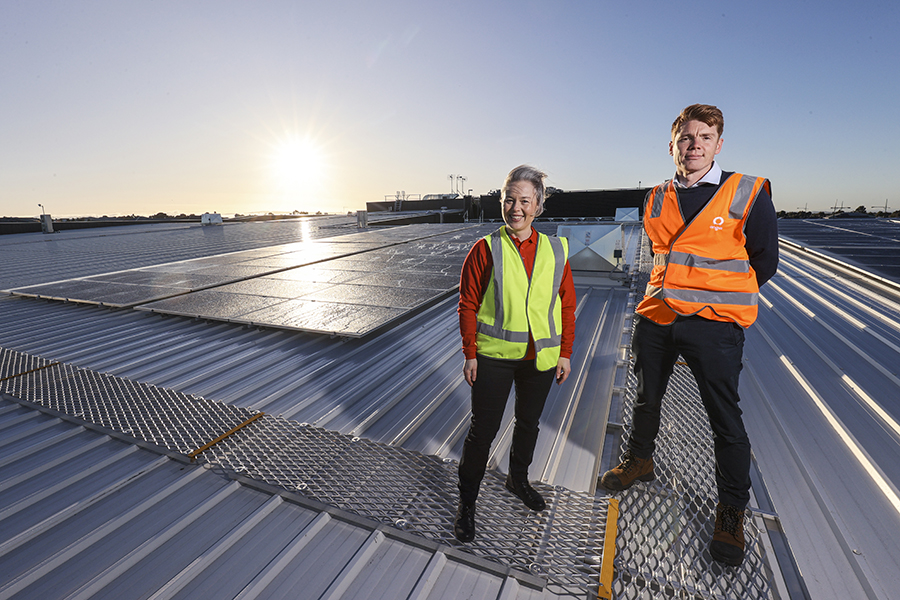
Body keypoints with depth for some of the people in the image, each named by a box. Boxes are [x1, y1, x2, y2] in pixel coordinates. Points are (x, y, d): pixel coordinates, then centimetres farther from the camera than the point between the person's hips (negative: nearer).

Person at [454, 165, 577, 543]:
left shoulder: (556, 250, 1)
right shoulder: (486, 249, -7)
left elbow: (567, 305, 6)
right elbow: (468, 305, -5)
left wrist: (565, 353, 5)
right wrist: (470, 354, -6)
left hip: (540, 357, 4)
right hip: (493, 357, -3)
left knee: (529, 422, 20)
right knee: (483, 430, 4)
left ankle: (518, 480, 47)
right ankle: (466, 503, 26)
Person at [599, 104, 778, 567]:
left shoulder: (747, 194, -4)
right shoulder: (657, 200, 7)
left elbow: (764, 261, 4)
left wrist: (718, 297, 9)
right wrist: (675, 293, 15)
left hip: (714, 324, -3)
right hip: (655, 316, 4)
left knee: (725, 419, 6)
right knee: (646, 398, 18)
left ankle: (731, 510, 28)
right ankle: (639, 461, 43)